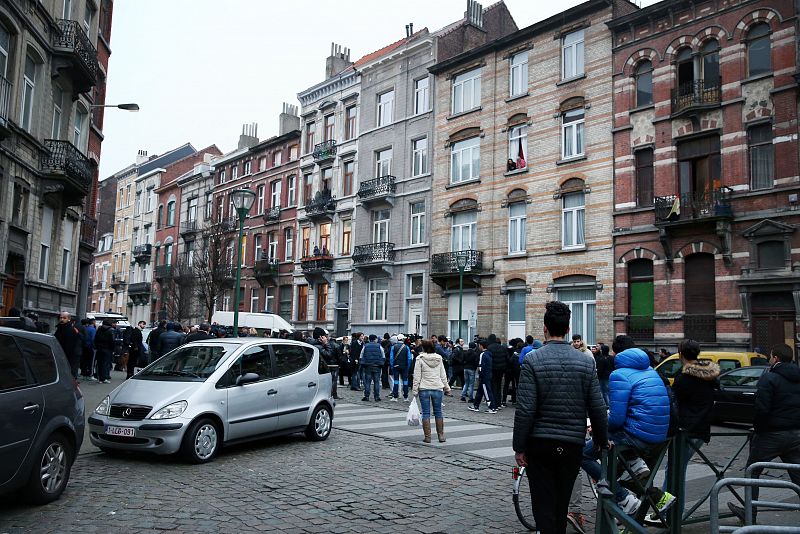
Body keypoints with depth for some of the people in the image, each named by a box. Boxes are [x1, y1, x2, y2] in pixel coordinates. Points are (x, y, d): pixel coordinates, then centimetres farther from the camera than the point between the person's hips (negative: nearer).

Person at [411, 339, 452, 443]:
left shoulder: (420, 359, -6)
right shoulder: (439, 358, 6)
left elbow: (417, 376, -6)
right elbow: (443, 375, 10)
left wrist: (414, 391, -2)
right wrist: (447, 388, 18)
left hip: (424, 389, -3)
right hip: (437, 388, 3)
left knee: (426, 413, 3)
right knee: (438, 412, 12)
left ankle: (427, 437, 4)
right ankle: (441, 435, 14)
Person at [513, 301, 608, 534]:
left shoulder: (533, 360, -11)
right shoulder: (586, 361, -1)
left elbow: (525, 409, -14)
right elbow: (597, 408, 1)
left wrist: (519, 447, -6)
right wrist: (601, 440, 16)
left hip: (540, 444, -3)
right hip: (573, 445, 4)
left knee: (543, 506, 4)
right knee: (561, 505, 19)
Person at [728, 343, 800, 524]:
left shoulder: (769, 378, -14)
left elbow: (761, 409, -20)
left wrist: (758, 428, -6)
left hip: (772, 434, -6)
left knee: (752, 472, 9)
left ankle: (750, 514, 16)